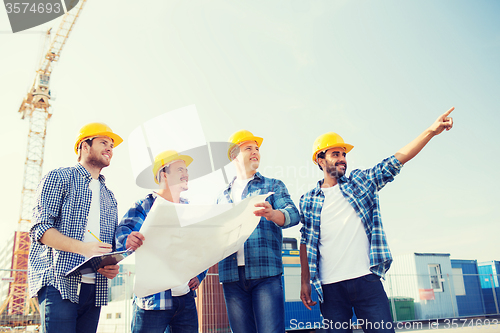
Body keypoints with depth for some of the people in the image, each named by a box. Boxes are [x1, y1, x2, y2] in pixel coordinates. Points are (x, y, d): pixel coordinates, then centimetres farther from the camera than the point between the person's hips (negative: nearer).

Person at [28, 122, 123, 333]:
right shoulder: (59, 178, 6)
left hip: (95, 290, 6)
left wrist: (113, 265, -1)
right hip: (59, 284, -5)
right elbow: (40, 228, -7)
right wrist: (82, 247, -21)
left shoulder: (109, 197, 23)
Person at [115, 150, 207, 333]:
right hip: (153, 300, -4)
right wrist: (128, 241, -39)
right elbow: (121, 233, -16)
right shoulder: (145, 206, -1)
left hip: (186, 298, 5)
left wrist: (199, 274, 0)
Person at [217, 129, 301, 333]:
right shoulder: (223, 196, 21)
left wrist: (272, 214, -26)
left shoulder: (273, 186, 13)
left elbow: (293, 215, -4)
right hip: (232, 276, 3)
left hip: (265, 272, -3)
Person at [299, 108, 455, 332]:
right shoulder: (308, 200, 8)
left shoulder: (361, 181, 10)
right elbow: (306, 242, 10)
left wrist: (431, 131, -5)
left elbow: (395, 161, 3)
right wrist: (305, 282, 7)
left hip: (367, 280, 0)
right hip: (330, 288, 0)